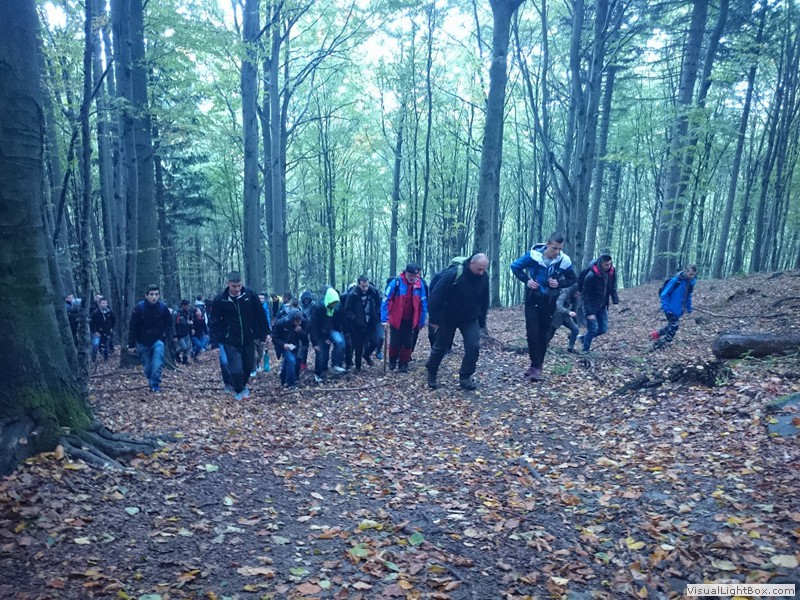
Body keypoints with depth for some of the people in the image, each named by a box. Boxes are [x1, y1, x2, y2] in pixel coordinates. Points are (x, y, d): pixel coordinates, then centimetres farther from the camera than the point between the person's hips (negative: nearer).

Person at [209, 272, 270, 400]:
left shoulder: (250, 294, -10)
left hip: (248, 339, 2)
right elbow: (214, 321, -3)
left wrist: (264, 333, -1)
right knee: (236, 369, -8)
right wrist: (216, 339, -12)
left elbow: (260, 315, -1)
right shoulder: (220, 299, -12)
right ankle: (238, 391, 22)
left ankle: (243, 385, 45)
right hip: (231, 342, -2)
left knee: (248, 366, 15)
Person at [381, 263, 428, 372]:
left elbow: (423, 304, 3)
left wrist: (421, 321, 3)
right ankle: (392, 361, 30)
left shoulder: (419, 285, -4)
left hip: (410, 321, 3)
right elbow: (386, 301, -14)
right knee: (395, 343, 5)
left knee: (408, 344, 7)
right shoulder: (396, 282, -15)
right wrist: (384, 319, -20)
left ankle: (403, 364, 22)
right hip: (396, 320, -3)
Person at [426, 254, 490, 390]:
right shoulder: (452, 274, -28)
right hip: (448, 318, -3)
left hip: (470, 319, 3)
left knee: (474, 347, -11)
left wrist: (482, 321, 8)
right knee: (440, 347, 10)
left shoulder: (483, 277, -11)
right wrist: (435, 319, -20)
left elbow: (484, 301, 4)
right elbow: (436, 297, -23)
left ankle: (465, 377, 6)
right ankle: (431, 373, 33)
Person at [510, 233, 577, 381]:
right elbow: (515, 266, -2)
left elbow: (573, 279, 2)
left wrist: (559, 283, -17)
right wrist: (526, 280, -15)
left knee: (543, 334, 7)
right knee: (532, 333, -7)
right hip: (532, 299, -1)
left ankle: (537, 366, 17)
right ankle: (536, 365, 0)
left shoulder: (564, 261, -14)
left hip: (549, 302, 1)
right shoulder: (533, 255, -17)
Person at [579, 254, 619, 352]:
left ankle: (584, 337, 29)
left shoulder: (612, 272, -9)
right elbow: (586, 295, -20)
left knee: (603, 328, 7)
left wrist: (616, 301, -5)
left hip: (602, 306, 6)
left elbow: (613, 287, 6)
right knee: (592, 329, -5)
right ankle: (585, 350, 12)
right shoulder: (591, 276, -26)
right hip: (591, 306, -6)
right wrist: (589, 312, -22)